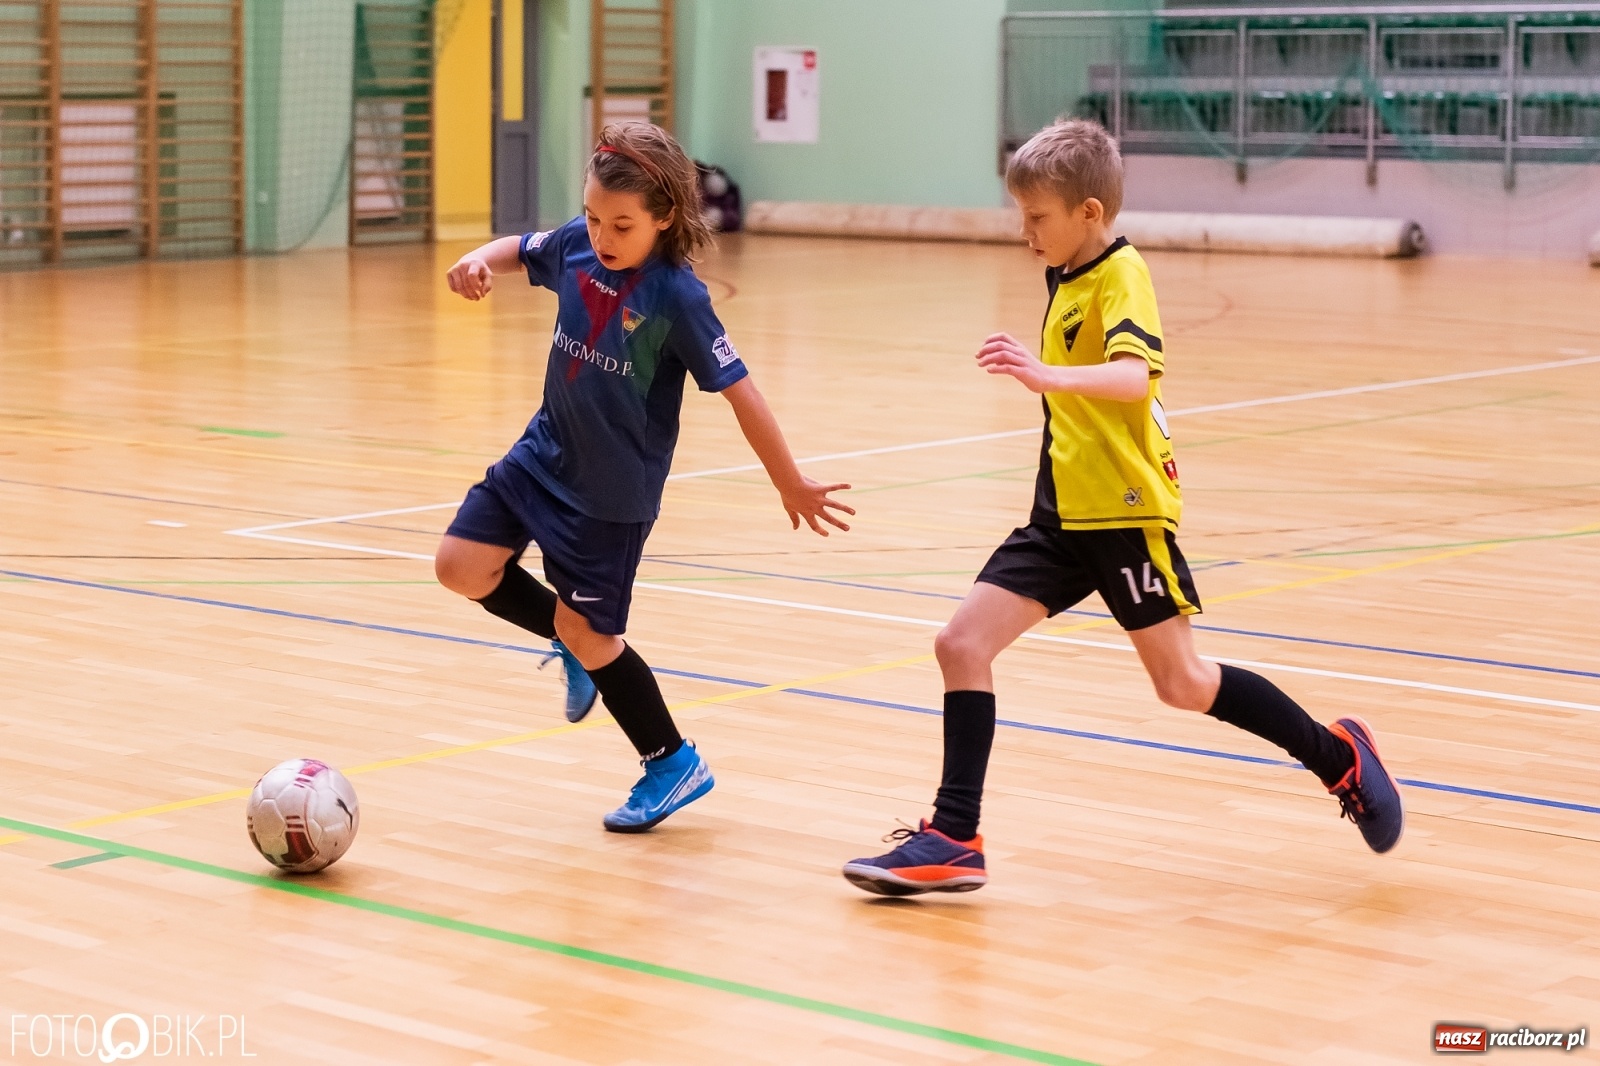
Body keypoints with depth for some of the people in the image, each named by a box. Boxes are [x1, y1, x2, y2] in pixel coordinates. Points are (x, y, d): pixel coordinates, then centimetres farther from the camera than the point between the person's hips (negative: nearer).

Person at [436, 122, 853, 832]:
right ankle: (573, 641, 22)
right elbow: (520, 251, 14)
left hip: (614, 492, -6)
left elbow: (740, 393, -20)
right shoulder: (576, 246, -7)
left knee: (586, 631, 1)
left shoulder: (677, 296, -24)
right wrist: (479, 261, -10)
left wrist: (792, 485, -16)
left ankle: (673, 764, 19)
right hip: (544, 453, 6)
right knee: (461, 567, -3)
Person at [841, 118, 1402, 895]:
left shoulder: (1120, 277, -15)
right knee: (962, 643, -4)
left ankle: (1338, 759, 21)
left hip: (1125, 511, -8)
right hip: (1064, 514, 8)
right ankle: (954, 840, -1)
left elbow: (1134, 376, -35)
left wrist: (1050, 375, -49)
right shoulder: (1068, 280, 12)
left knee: (1182, 683, 1)